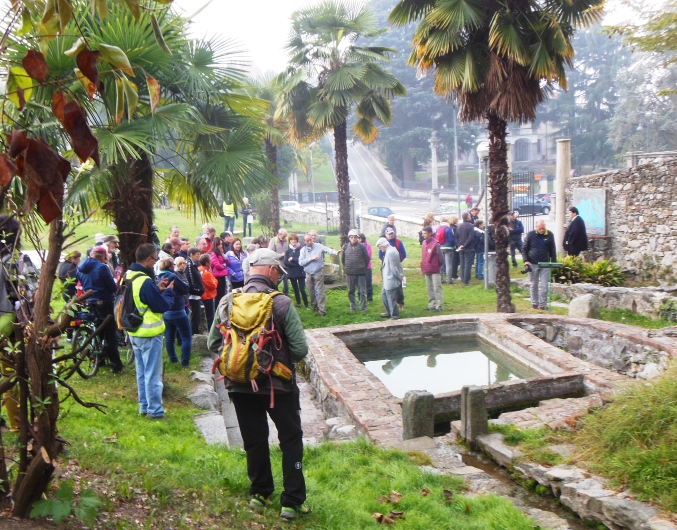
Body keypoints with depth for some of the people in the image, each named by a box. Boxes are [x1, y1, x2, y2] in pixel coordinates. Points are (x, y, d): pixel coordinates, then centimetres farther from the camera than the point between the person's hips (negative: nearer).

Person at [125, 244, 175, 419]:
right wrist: (169, 291, -4)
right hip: (149, 334, -9)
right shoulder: (146, 281, -24)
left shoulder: (128, 276, 5)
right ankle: (155, 411, 7)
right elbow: (162, 306, -20)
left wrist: (158, 289, 6)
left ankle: (143, 406, 27)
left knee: (141, 372, 18)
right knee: (153, 374, 0)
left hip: (134, 333, 9)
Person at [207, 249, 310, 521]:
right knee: (291, 439, 12)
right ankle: (292, 501, 13)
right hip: (277, 383, -4)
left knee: (254, 441, 19)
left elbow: (213, 343, 2)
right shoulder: (280, 302, -16)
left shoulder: (227, 301, -4)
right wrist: (286, 359, 5)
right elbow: (300, 348, -16)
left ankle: (259, 493, 33)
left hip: (240, 384, 4)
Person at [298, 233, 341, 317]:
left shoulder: (319, 246, -5)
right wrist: (311, 258, -14)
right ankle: (315, 306, 34)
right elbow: (300, 262, -6)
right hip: (308, 274, 4)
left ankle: (322, 310, -6)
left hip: (318, 273, -4)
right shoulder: (303, 250, 4)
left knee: (320, 292, -7)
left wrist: (335, 252, -40)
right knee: (312, 292, 16)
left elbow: (328, 249, -20)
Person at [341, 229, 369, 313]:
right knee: (351, 291, 11)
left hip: (361, 273, -2)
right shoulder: (345, 247, 2)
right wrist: (346, 267, 12)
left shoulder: (362, 246, -4)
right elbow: (342, 259, 12)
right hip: (349, 273, 2)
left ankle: (363, 308, 7)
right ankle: (352, 307, 21)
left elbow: (367, 259, 3)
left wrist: (363, 267, 8)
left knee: (362, 291, 1)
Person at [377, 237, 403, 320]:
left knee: (391, 299, 0)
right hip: (387, 280, 10)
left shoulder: (389, 253, -22)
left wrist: (399, 277, -11)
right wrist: (400, 275, 10)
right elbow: (399, 264, 13)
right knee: (384, 295, 22)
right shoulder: (393, 250, 9)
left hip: (390, 280, -10)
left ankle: (395, 316, 10)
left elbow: (393, 268, -21)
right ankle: (389, 312, 34)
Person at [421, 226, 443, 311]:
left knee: (437, 288, -3)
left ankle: (439, 306, 0)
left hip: (435, 271, -7)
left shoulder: (436, 244, -14)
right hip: (427, 271, 7)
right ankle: (431, 305, 21)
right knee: (429, 288, 13)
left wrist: (439, 266, -2)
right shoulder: (424, 243, 9)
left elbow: (440, 257, -10)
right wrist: (423, 268, 12)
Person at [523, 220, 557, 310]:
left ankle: (543, 304, 4)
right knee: (534, 285, 9)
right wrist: (526, 260, -7)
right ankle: (534, 303, 18)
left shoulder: (550, 235, 0)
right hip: (533, 264, 0)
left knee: (544, 285, -1)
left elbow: (553, 250, 7)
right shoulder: (530, 234, -3)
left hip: (545, 264, 0)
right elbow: (525, 248, 3)